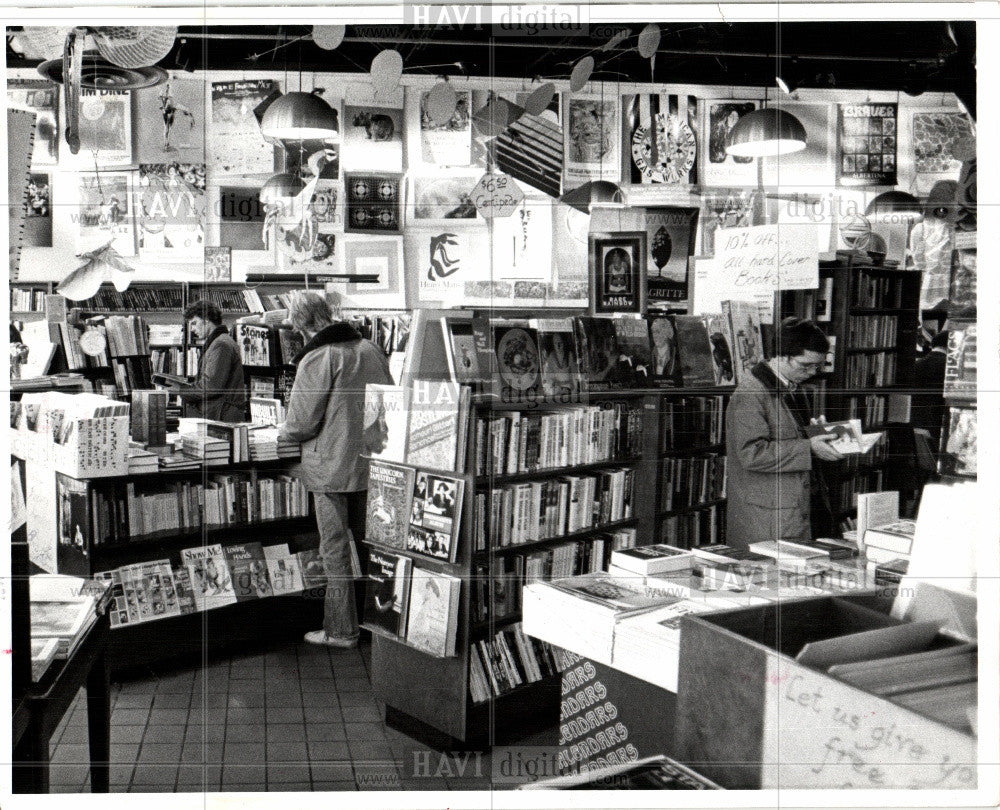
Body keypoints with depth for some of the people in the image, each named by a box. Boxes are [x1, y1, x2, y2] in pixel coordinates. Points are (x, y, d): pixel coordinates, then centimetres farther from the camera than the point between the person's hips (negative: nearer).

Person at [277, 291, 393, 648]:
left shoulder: (317, 359, -16)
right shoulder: (371, 349, 5)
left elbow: (302, 423, -16)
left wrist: (282, 433, 5)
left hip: (333, 466, -7)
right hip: (372, 462, 7)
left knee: (335, 550, 3)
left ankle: (340, 630, 10)